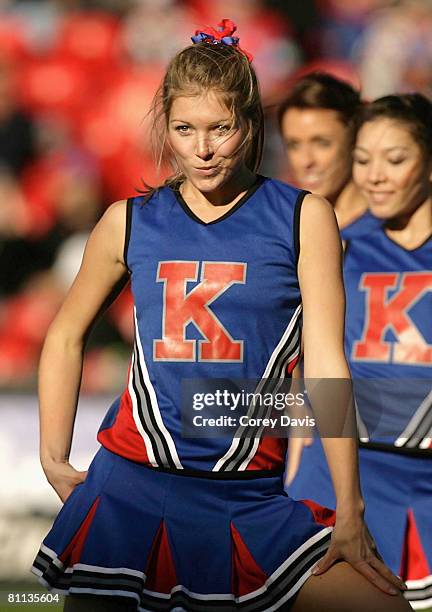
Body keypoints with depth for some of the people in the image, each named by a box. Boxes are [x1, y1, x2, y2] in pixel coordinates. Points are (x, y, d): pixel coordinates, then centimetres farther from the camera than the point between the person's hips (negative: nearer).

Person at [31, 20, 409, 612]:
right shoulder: (130, 222, 6)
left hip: (250, 496, -1)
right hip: (130, 486, 1)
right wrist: (54, 459, 11)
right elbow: (66, 335, 20)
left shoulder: (303, 217, 1)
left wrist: (350, 513, -7)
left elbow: (326, 362, -3)